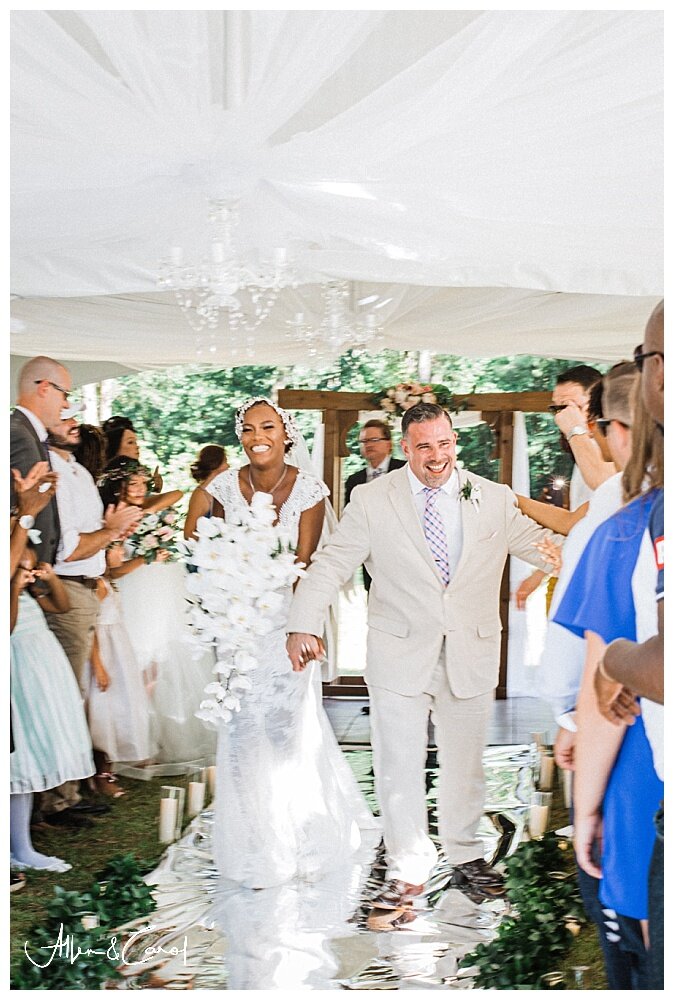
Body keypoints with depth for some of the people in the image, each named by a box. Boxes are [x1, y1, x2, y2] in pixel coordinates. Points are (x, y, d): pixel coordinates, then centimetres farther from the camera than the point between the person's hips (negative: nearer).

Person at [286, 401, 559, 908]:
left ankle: (466, 857, 34)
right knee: (399, 766, 3)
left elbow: (542, 544, 6)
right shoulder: (371, 500, -2)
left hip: (472, 654, 2)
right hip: (400, 654, -1)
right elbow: (332, 563, -5)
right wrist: (304, 623, -17)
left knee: (465, 762, 15)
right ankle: (409, 868, 19)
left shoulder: (494, 499, 3)